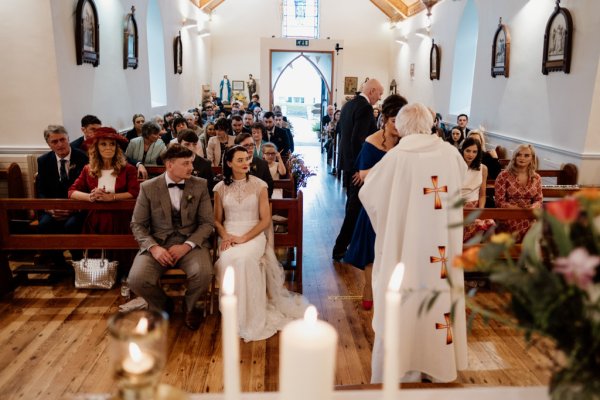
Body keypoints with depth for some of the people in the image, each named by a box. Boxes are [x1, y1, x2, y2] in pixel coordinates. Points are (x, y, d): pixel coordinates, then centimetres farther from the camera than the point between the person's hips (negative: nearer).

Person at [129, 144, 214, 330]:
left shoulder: (200, 185, 2)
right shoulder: (148, 187, 1)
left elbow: (207, 222, 0)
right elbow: (137, 224, 3)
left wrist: (187, 246, -15)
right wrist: (153, 247, -15)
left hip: (191, 243, 0)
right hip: (157, 244, 0)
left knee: (203, 273, -31)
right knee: (137, 279, -27)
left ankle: (189, 306, 7)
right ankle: (162, 305, 11)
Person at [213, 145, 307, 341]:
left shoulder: (259, 185, 2)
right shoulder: (221, 187, 8)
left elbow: (265, 220, -3)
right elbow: (217, 220, 13)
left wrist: (243, 238, -15)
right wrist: (226, 236, -9)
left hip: (254, 235, -2)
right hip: (228, 235, 2)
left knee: (243, 258, -35)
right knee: (228, 259, -33)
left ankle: (250, 316, -18)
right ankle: (232, 313, -13)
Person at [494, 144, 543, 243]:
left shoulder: (536, 178, 11)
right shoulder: (504, 176, -2)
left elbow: (539, 200, 14)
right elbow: (499, 202, -5)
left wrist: (533, 207, -11)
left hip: (529, 222, 4)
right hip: (509, 221, -3)